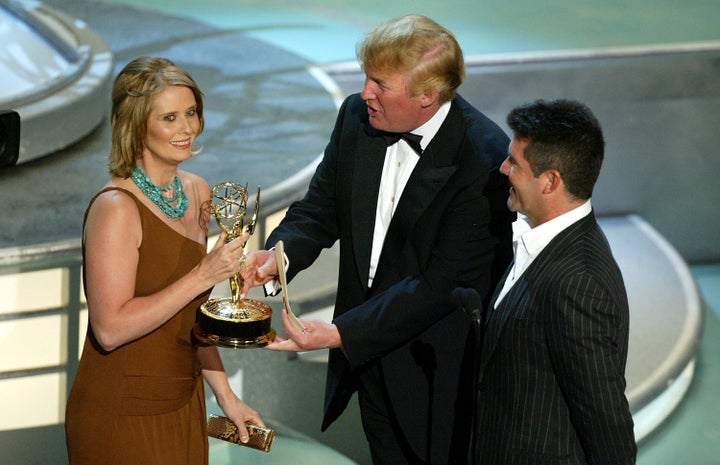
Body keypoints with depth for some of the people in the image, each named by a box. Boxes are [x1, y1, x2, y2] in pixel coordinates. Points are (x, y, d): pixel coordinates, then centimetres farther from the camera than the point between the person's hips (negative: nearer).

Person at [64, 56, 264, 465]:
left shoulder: (197, 192, 5)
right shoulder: (116, 208, -19)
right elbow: (111, 330, -25)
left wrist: (226, 396, 10)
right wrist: (204, 276, -25)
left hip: (184, 405, 7)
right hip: (122, 415, -7)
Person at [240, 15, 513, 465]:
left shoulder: (486, 159, -26)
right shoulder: (357, 116, -6)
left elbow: (442, 283, -26)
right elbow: (320, 208, 5)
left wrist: (341, 333, -30)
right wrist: (280, 254, -18)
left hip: (435, 372, -6)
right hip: (367, 355, 6)